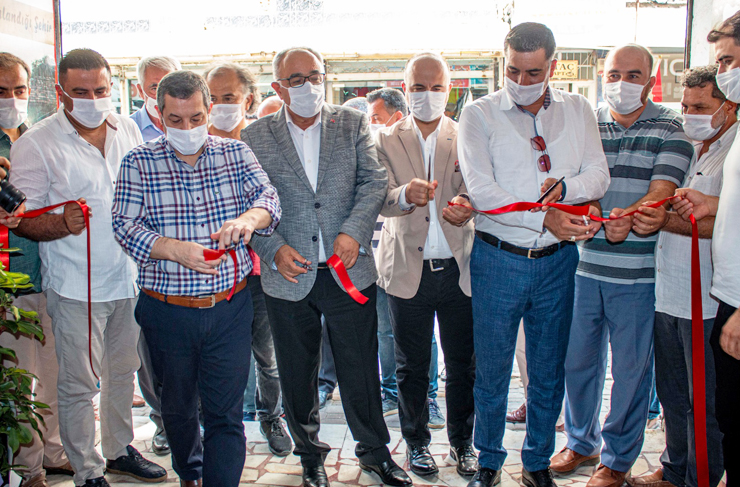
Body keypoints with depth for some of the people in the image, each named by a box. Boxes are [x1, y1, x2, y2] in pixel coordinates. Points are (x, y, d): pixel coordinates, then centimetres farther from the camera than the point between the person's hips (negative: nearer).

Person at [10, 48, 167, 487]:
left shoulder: (128, 130, 5)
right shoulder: (36, 144, -9)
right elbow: (23, 219, -9)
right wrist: (63, 224, -29)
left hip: (130, 276, 5)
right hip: (76, 286, -5)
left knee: (124, 370, 18)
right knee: (79, 383, 3)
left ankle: (120, 450, 36)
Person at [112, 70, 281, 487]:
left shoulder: (237, 153, 2)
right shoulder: (139, 163, -1)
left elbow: (269, 198, -6)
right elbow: (126, 226, -9)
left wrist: (249, 218, -30)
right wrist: (176, 250, -26)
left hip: (230, 307, -1)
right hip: (168, 310, 1)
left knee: (226, 413, -1)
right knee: (178, 406, 21)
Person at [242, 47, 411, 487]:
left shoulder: (353, 124, 5)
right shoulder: (255, 137, 2)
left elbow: (374, 182, -2)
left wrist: (353, 232, -15)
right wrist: (274, 249, -13)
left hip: (349, 271, 0)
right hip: (288, 276, 1)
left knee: (361, 369, 10)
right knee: (298, 376, 14)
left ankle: (375, 450, 32)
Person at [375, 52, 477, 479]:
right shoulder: (387, 140, 3)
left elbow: (474, 188, -8)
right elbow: (381, 199, -9)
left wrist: (467, 205, -32)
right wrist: (406, 194, -32)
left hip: (458, 268, 1)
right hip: (408, 269, 0)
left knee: (464, 363, 11)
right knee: (412, 365, 12)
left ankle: (463, 441, 31)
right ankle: (417, 441, 32)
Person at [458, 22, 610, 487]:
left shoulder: (578, 110, 8)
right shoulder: (480, 114, -3)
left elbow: (599, 175, 2)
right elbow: (481, 190, -13)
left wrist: (565, 188, -19)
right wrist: (545, 219, -19)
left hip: (558, 260, 3)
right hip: (498, 260, -2)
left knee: (549, 371, 13)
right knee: (492, 371, 7)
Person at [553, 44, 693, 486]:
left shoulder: (670, 129, 0)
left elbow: (662, 191, -12)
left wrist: (626, 216, -32)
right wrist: (602, 219, -24)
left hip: (638, 272, -2)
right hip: (584, 266, 3)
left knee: (631, 369, 6)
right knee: (578, 359, 13)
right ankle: (583, 443, 35)